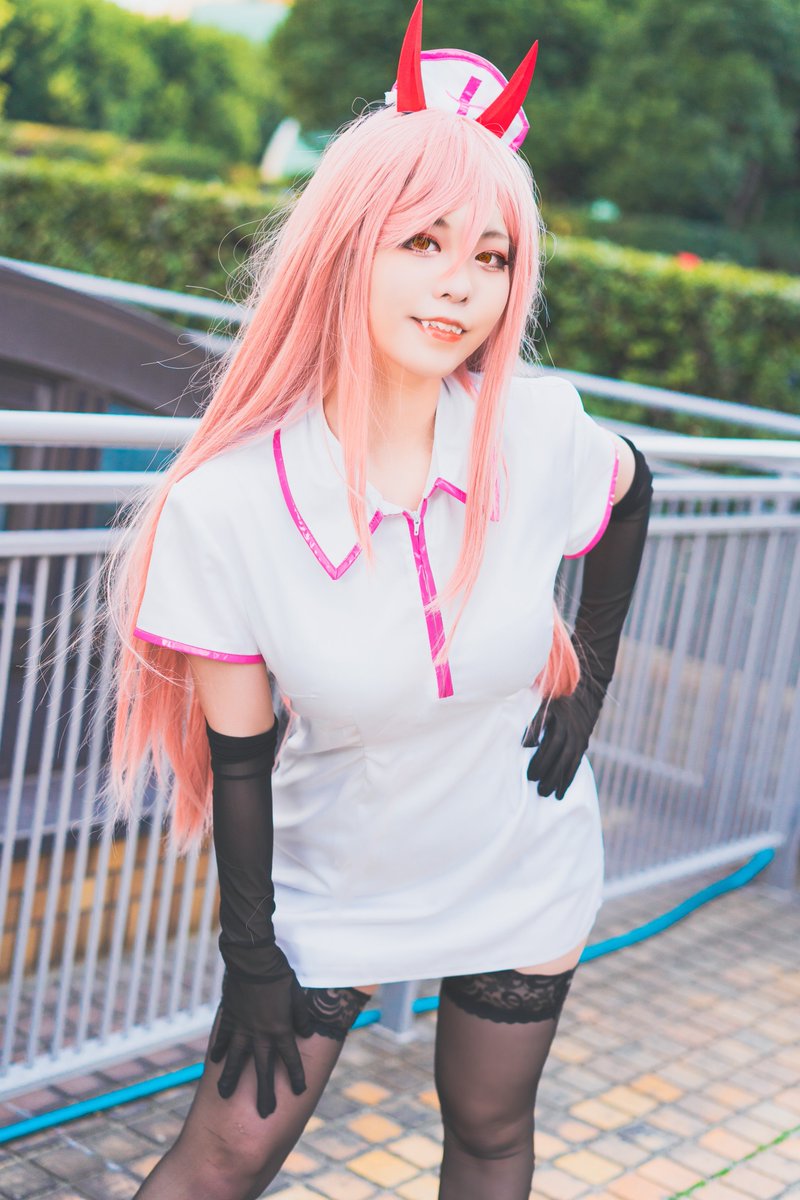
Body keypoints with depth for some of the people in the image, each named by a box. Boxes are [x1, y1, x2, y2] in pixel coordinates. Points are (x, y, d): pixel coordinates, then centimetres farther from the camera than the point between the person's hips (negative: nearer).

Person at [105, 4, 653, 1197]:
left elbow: (631, 492, 7)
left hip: (522, 873, 3)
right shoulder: (227, 507, -24)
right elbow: (237, 753, -14)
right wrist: (252, 957, -5)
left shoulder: (539, 436, -19)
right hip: (330, 886, -2)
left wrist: (592, 671, 3)